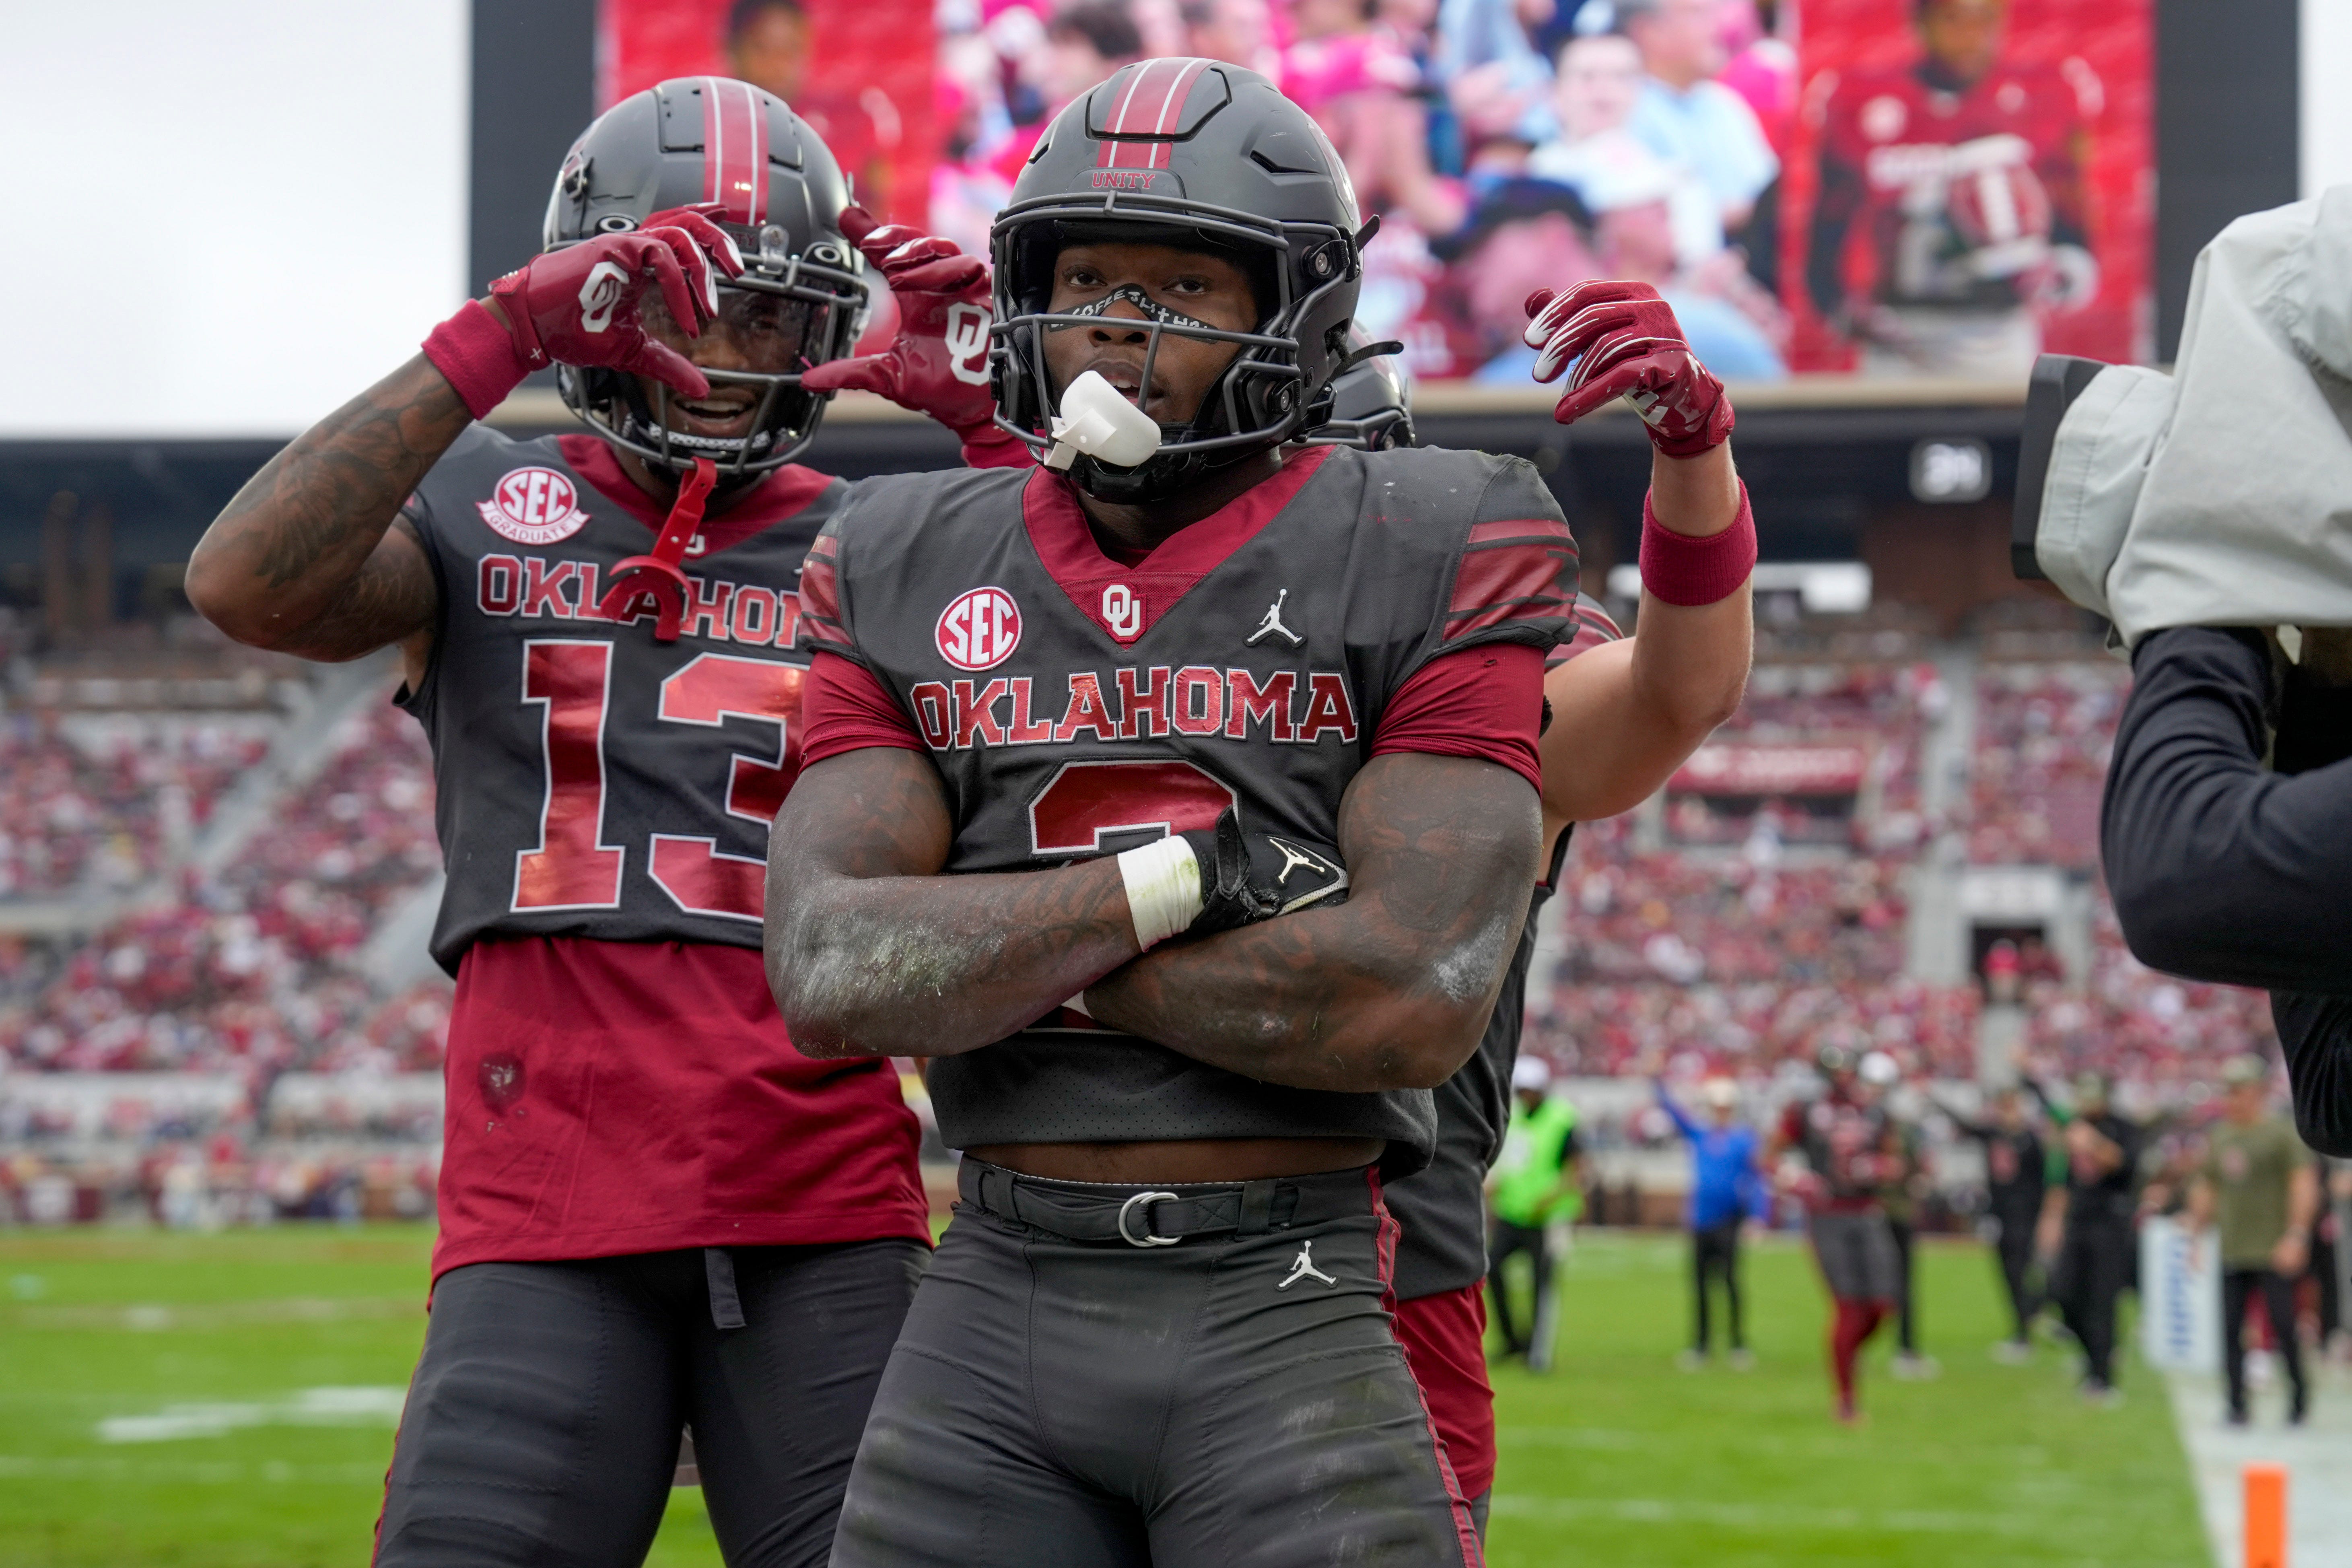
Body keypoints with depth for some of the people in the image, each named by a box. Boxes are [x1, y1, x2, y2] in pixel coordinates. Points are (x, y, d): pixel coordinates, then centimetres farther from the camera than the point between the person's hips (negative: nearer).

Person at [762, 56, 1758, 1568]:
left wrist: (989, 953, -6)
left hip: (1294, 1320, -3)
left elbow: (1418, 998, -13)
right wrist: (1179, 875, -13)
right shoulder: (910, 581, 9)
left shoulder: (1421, 565, -1)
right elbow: (832, 976, -4)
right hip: (996, 1314, 3)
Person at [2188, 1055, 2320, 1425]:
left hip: (2274, 1255, -5)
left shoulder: (2283, 1134, -4)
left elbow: (2305, 1186, -10)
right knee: (2231, 1331, 1)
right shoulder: (2218, 1138, 15)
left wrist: (2296, 1235, -19)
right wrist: (2196, 1236, 18)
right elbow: (2206, 1190, 23)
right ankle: (2237, 1405, 6)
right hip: (2232, 1254, 5)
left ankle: (2300, 1395, 13)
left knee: (2283, 1324, -6)